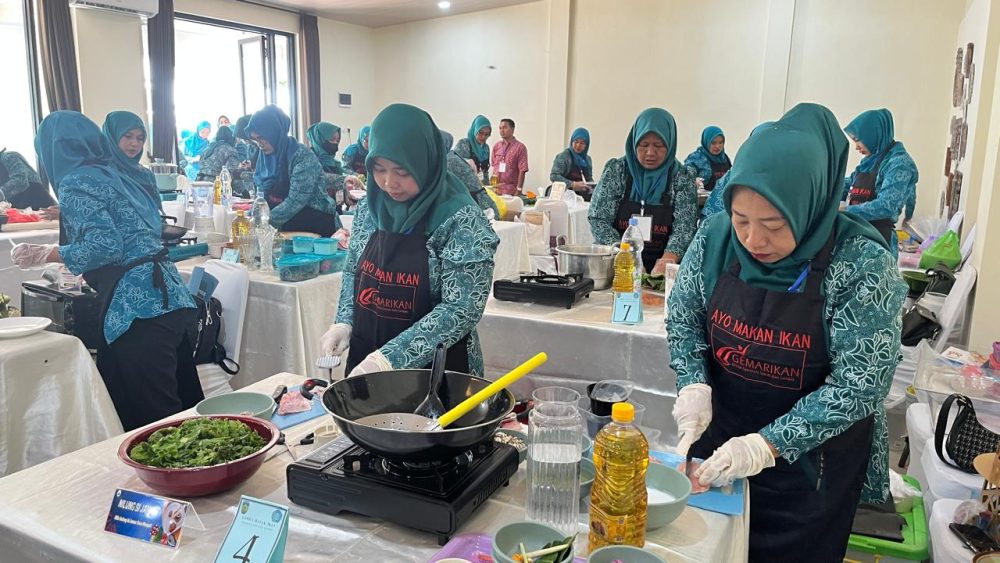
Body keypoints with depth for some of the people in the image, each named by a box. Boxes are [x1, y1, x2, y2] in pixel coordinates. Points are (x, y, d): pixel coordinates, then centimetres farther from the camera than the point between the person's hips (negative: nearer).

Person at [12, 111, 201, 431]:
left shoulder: (76, 182, -4)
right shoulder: (111, 174, 21)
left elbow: (104, 246, -15)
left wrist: (45, 254, -2)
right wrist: (84, 271, 38)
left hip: (138, 308, -9)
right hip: (169, 298, 9)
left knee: (152, 422, -3)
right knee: (182, 408, 15)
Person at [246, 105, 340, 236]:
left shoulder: (303, 157, -16)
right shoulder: (265, 156, 6)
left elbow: (294, 202, -23)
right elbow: (262, 197, 11)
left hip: (317, 229, -6)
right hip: (287, 230, 7)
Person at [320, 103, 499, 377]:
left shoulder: (461, 219, -18)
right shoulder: (369, 207, -2)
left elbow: (461, 310, -22)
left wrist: (390, 357, -25)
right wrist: (344, 323, -4)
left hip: (436, 370, -5)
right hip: (364, 360, 5)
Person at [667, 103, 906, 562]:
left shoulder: (862, 263, -22)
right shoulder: (717, 237, -12)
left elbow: (859, 384, -22)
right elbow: (683, 316, 0)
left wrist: (768, 445, -27)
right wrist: (695, 385, -16)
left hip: (811, 459, -3)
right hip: (718, 437, 3)